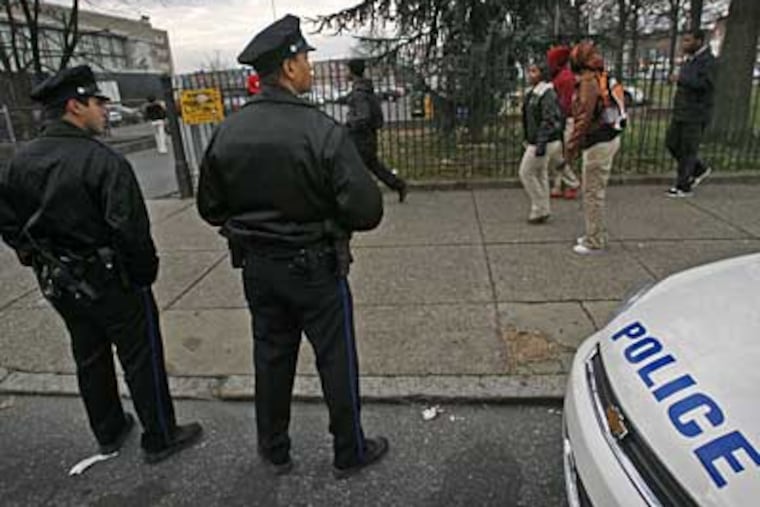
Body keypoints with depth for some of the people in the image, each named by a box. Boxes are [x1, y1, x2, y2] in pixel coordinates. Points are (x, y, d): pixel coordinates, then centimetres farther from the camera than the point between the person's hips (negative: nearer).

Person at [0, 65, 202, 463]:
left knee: (90, 359, 22)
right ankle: (160, 439, 21)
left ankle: (109, 433, 40)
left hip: (58, 282, 7)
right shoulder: (103, 161, -22)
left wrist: (39, 259, 14)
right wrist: (145, 272, -11)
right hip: (111, 281, -7)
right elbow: (129, 229, -25)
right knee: (142, 359, 8)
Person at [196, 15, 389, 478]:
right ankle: (350, 453, 30)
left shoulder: (227, 132, -3)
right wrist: (333, 215, -1)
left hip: (257, 266, 5)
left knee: (272, 356, 19)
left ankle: (275, 452, 37)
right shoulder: (323, 131, -20)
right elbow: (366, 210, -22)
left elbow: (211, 208, 6)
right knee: (336, 360, 12)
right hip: (314, 266, -5)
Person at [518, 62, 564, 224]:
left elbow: (549, 120, -24)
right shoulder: (533, 93, 13)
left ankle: (539, 209, 5)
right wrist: (529, 141, 21)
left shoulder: (547, 93, -17)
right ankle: (542, 210, 20)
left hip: (544, 142, -10)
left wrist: (541, 143, -29)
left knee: (526, 173, -3)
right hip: (535, 141, 10)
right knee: (540, 175, 13)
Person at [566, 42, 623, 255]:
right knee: (596, 192, 18)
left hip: (598, 143, -10)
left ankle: (595, 242, 7)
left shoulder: (588, 81, -16)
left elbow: (584, 118, -21)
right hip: (607, 138, 10)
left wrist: (572, 145, -17)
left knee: (593, 193, -2)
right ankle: (596, 234, 29)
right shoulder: (599, 78, 13)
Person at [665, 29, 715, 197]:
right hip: (681, 112, 9)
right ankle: (700, 170, 28)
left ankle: (683, 187, 6)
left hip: (696, 114, -9)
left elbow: (707, 84, -25)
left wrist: (681, 79, -21)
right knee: (672, 143, 12)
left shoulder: (708, 60, -12)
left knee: (688, 150, -3)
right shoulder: (690, 59, 14)